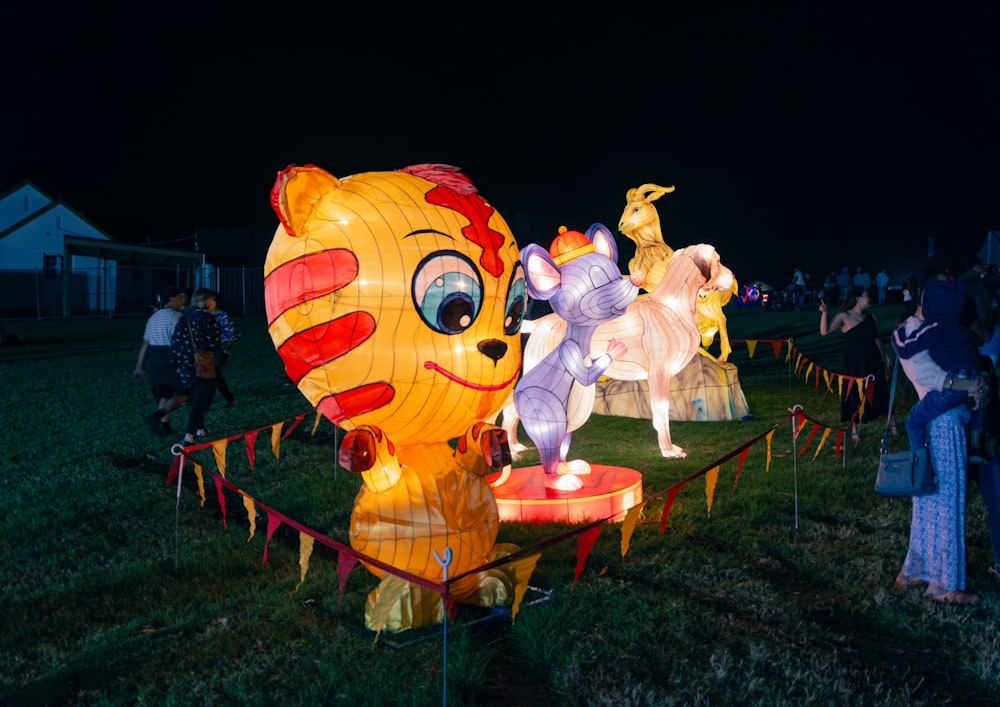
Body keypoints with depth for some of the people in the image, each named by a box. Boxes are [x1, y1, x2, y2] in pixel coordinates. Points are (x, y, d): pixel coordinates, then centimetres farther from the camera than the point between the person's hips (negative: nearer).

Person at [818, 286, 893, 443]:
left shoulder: (871, 317, 6)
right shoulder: (844, 317, -10)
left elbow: (876, 338, 16)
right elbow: (825, 331, -21)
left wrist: (884, 356, 17)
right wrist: (824, 313, -34)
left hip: (872, 361, 4)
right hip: (854, 362, -4)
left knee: (880, 391, 8)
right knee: (854, 393, 2)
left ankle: (892, 424, 21)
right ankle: (854, 431, 14)